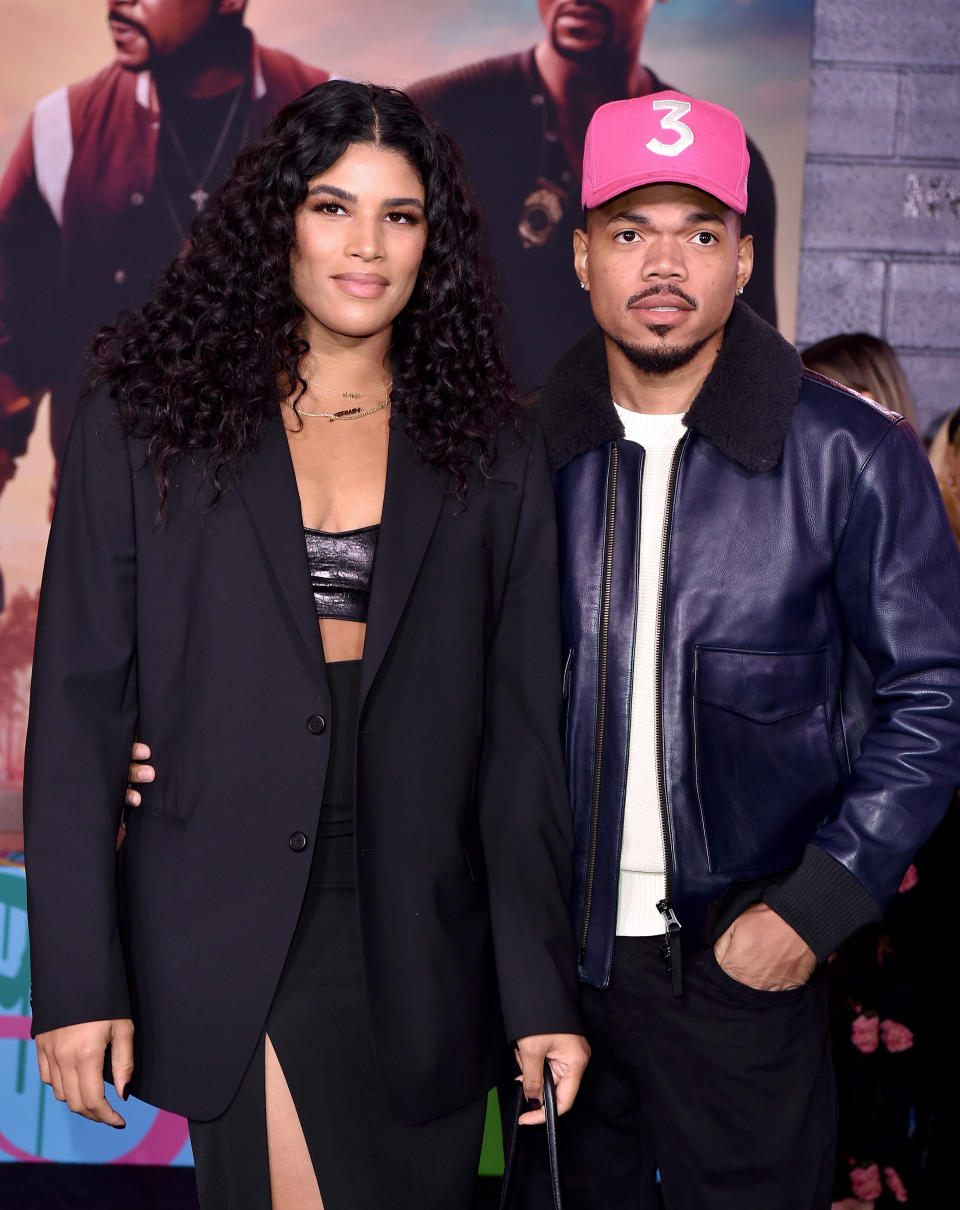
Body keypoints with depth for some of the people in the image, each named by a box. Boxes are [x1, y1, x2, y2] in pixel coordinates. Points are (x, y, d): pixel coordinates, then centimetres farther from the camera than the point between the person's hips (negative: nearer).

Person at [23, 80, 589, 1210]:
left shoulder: (491, 451, 6)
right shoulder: (143, 423, 2)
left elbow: (522, 735, 4)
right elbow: (80, 709, -1)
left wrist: (544, 990, 0)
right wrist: (77, 979, -6)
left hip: (423, 953, 2)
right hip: (229, 940, -2)